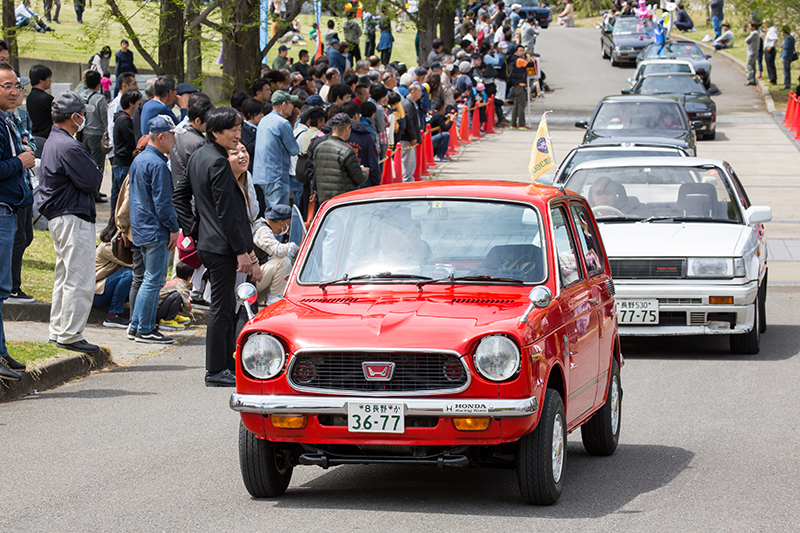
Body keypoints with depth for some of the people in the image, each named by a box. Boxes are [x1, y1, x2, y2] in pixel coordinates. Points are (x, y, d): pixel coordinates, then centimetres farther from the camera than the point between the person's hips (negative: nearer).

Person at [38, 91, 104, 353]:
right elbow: (91, 181, -17)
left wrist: (89, 168, 6)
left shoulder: (52, 142, 15)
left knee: (64, 276, 17)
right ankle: (70, 334, -8)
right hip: (73, 218, -11)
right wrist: (94, 168, 0)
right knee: (80, 279, -9)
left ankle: (58, 330, 22)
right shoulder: (69, 147, -19)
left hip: (57, 217, 11)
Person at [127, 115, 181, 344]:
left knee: (151, 277, 17)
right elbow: (162, 202, -19)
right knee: (154, 279, -4)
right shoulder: (157, 164, -18)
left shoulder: (138, 160, 13)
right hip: (156, 231, -10)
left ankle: (137, 324, 18)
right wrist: (173, 228, -12)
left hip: (141, 228, 10)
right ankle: (144, 329, -1)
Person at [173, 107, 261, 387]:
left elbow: (180, 196, 18)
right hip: (221, 246, -10)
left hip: (207, 242, 10)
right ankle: (216, 371, 1)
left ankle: (227, 365, 23)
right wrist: (241, 250, -16)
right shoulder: (218, 163, -18)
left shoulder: (198, 157, 11)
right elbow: (226, 211, -20)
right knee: (221, 308, -4)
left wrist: (194, 229, 16)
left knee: (225, 306, 16)